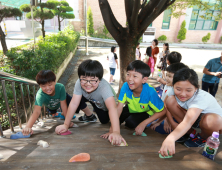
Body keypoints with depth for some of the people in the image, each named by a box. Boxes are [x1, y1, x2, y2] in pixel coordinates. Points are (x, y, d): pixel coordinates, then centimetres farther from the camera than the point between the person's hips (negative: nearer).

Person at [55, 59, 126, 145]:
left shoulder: (104, 87, -46)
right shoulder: (79, 83, -36)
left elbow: (112, 108, -57)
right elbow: (74, 104, -33)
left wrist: (116, 132, -68)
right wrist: (65, 125, -33)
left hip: (105, 105, -2)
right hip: (92, 100, 2)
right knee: (79, 99, -24)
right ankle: (89, 115, 5)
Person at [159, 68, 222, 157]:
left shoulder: (201, 98, -37)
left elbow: (188, 122, -52)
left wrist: (170, 138, -66)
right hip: (191, 115, 4)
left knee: (212, 121, -42)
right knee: (170, 100, -21)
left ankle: (203, 137, -4)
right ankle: (188, 131, -1)